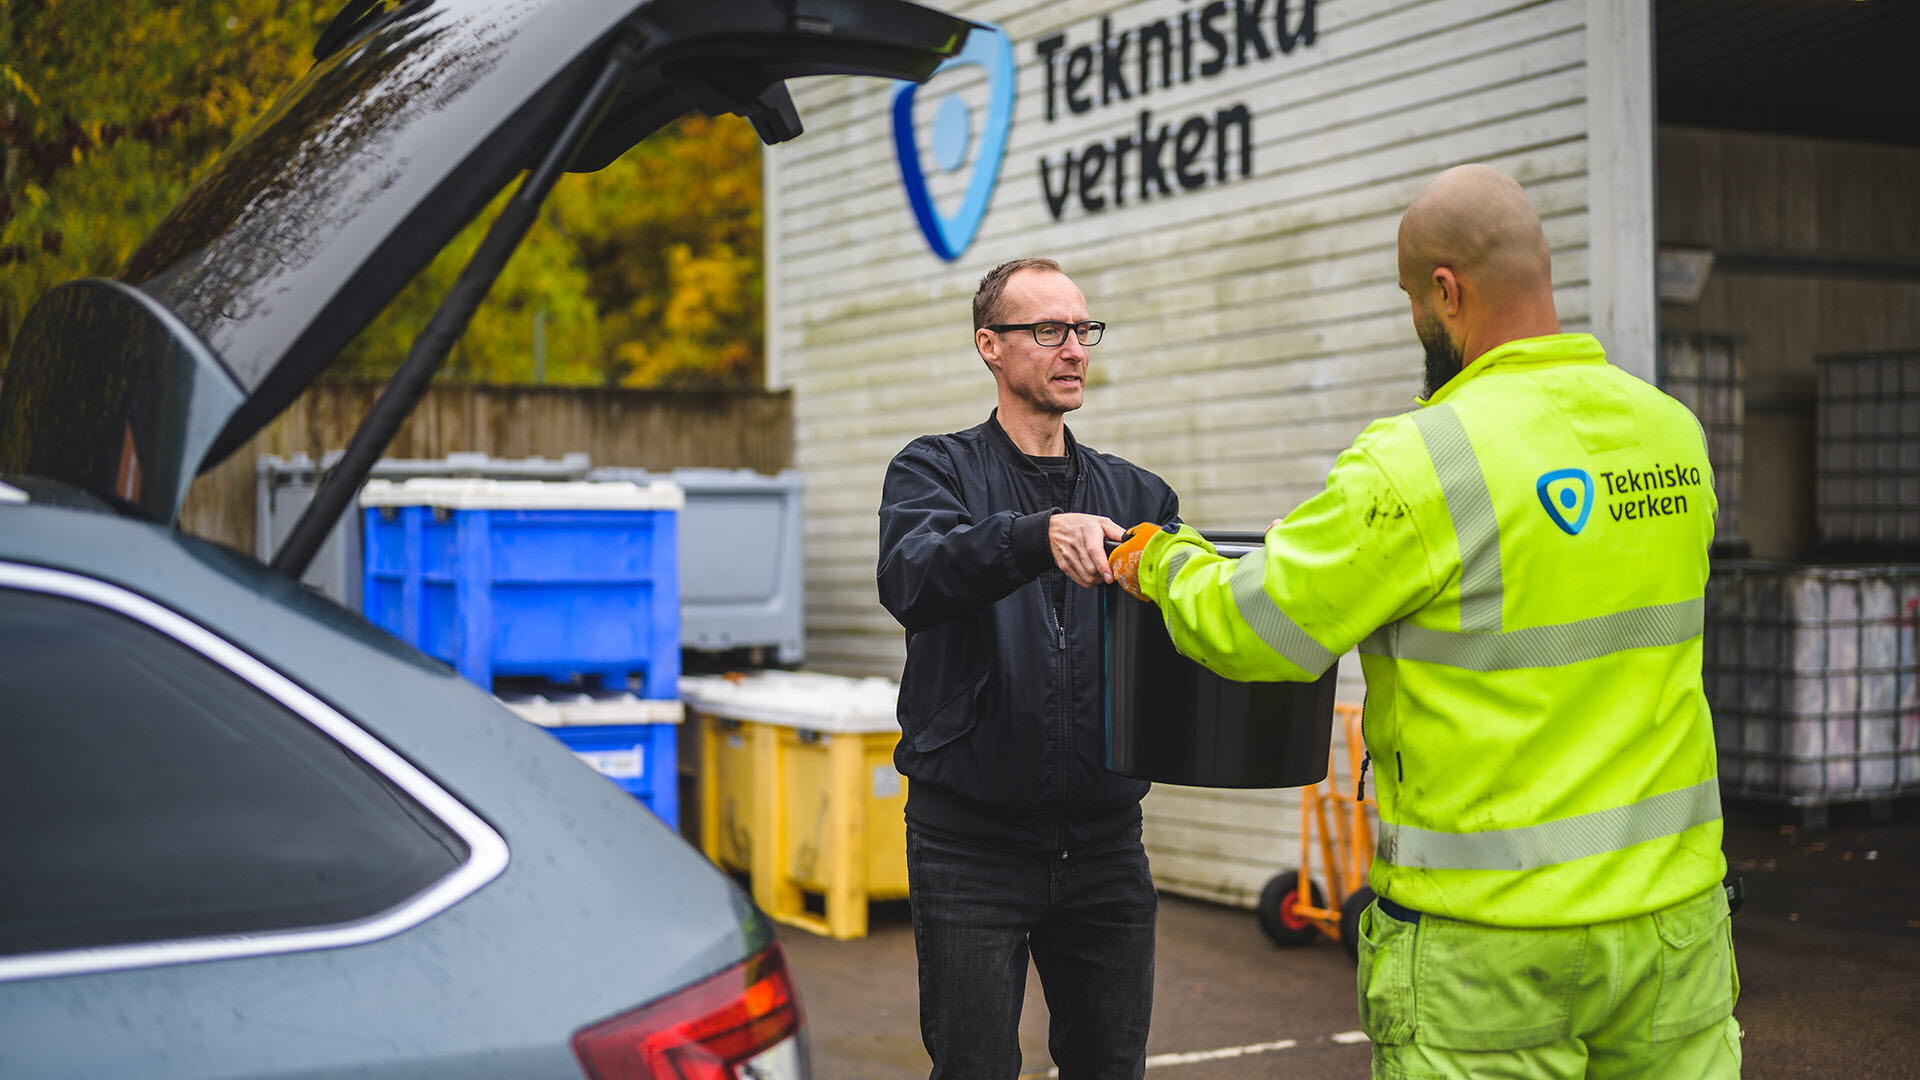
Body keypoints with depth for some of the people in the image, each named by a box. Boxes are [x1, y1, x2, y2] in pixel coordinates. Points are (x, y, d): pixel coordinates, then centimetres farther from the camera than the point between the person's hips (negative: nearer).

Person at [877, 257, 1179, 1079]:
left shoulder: (1135, 493, 13)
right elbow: (911, 579, -21)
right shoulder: (937, 470, 1)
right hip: (972, 841, -3)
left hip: (1103, 841, 4)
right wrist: (1040, 535, -38)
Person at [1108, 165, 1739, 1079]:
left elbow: (1247, 631, -9)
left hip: (1491, 934, -6)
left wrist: (1164, 560, 11)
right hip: (1673, 902, 6)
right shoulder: (1674, 434, 4)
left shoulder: (1419, 465, -17)